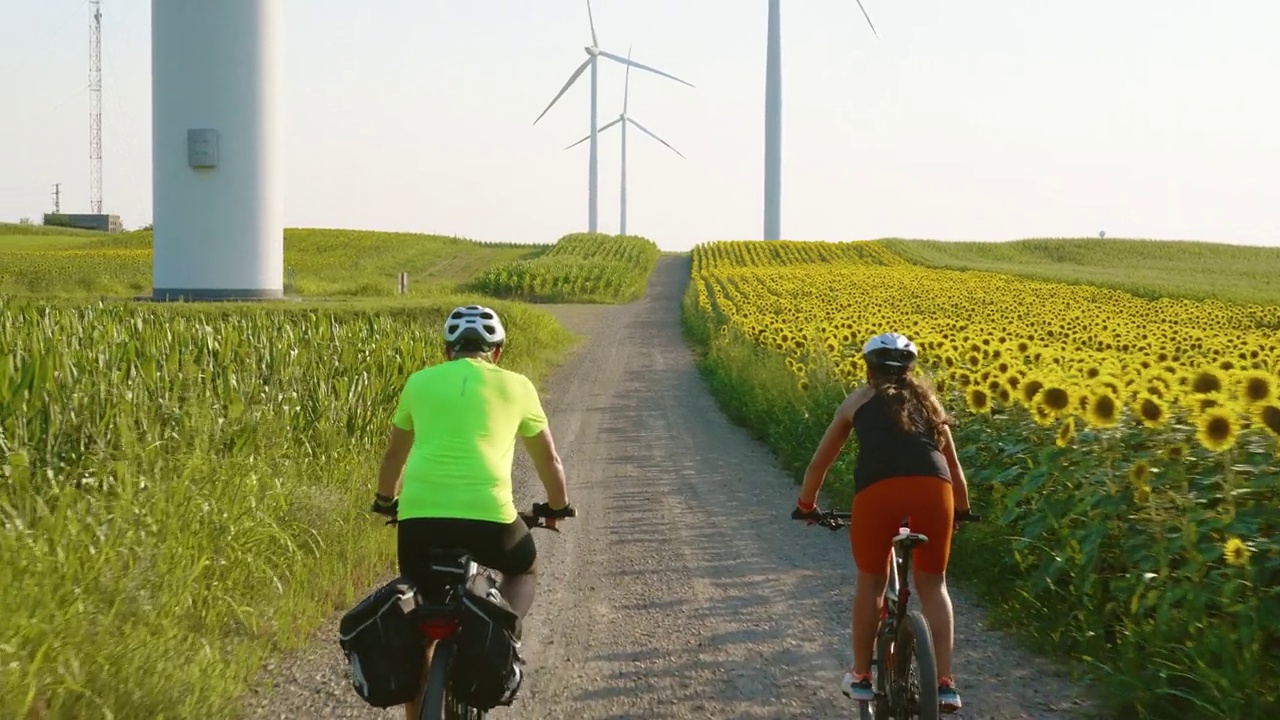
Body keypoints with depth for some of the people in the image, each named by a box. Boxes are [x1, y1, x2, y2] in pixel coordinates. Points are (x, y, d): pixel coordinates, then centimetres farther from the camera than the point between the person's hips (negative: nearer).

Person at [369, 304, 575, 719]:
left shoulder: (420, 382, 18)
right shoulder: (515, 386, 15)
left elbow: (394, 455, 32)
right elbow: (548, 459, 27)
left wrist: (385, 501, 51)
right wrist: (558, 507, 45)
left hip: (419, 515, 2)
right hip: (488, 515, -1)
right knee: (524, 570, 30)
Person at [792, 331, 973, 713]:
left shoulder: (858, 400, 26)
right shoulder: (926, 399, 31)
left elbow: (820, 461, 33)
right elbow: (953, 463, 40)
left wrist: (806, 505, 50)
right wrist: (962, 509, 57)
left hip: (877, 490, -2)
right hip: (932, 489, 2)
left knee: (870, 583, 20)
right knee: (933, 586, 18)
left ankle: (860, 677, 28)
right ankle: (945, 684, 11)